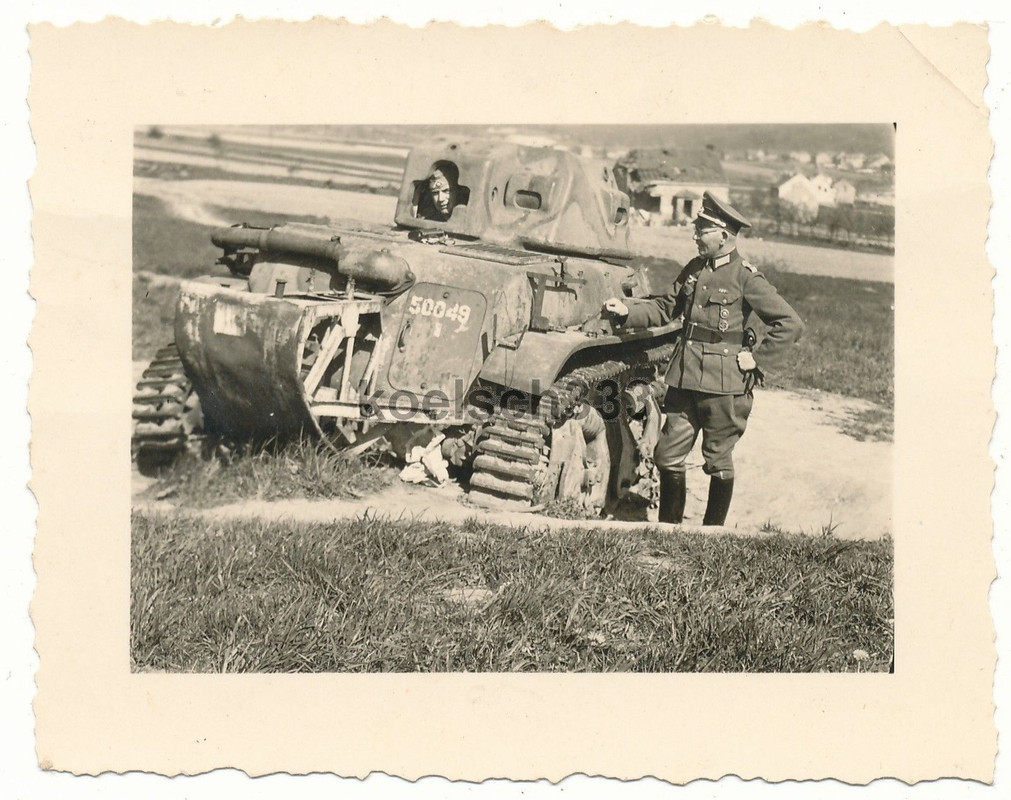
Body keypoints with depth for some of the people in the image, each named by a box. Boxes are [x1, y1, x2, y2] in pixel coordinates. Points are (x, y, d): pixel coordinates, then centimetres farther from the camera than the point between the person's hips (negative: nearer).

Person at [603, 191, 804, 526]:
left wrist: (756, 361, -10)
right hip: (684, 377, 6)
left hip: (723, 383, -6)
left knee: (718, 461, 6)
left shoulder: (745, 278, -9)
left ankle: (714, 529, 20)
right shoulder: (693, 270, 10)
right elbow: (665, 307, 19)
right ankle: (669, 525, 23)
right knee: (667, 455, 8)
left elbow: (791, 324, -10)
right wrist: (627, 311, 4)